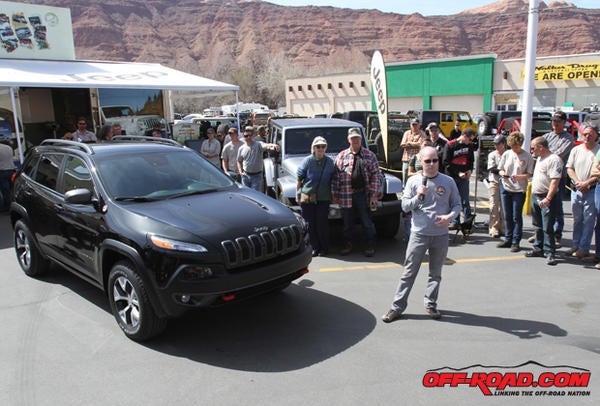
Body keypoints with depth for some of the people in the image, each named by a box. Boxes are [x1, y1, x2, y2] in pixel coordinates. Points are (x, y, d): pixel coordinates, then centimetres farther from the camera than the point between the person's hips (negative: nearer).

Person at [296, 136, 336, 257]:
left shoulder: (330, 162, 2)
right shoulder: (308, 161, -4)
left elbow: (332, 180, 13)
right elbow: (299, 179, 1)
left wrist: (333, 195, 13)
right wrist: (298, 194, 1)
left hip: (323, 198, 1)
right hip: (307, 197, -1)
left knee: (322, 223, 1)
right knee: (310, 224, 4)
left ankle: (324, 248, 15)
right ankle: (314, 248, 17)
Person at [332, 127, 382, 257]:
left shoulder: (369, 155, 3)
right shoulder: (341, 156, 6)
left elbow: (376, 176, 0)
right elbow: (336, 177, 6)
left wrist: (374, 195, -6)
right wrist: (335, 194, 2)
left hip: (363, 194, -1)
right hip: (346, 196, 2)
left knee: (367, 222, 5)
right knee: (347, 222, 11)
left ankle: (370, 246, 19)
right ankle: (348, 245, 26)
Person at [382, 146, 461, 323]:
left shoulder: (448, 182, 3)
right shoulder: (413, 181, 1)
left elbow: (457, 204, 9)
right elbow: (405, 206, 0)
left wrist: (450, 216, -10)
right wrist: (418, 197, -18)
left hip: (441, 235, 1)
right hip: (419, 234, -1)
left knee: (435, 273, 13)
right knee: (409, 272, 1)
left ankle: (431, 305, 29)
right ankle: (397, 307, 8)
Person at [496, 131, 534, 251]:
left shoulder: (527, 157, -5)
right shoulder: (506, 154, 6)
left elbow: (529, 174, -6)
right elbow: (500, 169, 11)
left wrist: (518, 176, -23)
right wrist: (502, 173, -11)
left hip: (519, 190, -4)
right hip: (505, 188, 4)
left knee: (517, 217, 0)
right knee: (507, 216, 11)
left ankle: (516, 242, 8)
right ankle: (508, 239, 22)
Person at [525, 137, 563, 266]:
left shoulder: (554, 159, -14)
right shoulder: (539, 159, 17)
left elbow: (555, 181, -21)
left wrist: (548, 199, -27)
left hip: (547, 199, -9)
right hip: (535, 197, 9)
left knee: (547, 227, -7)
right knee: (538, 226, 16)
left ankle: (549, 253, -2)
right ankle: (538, 249, 26)